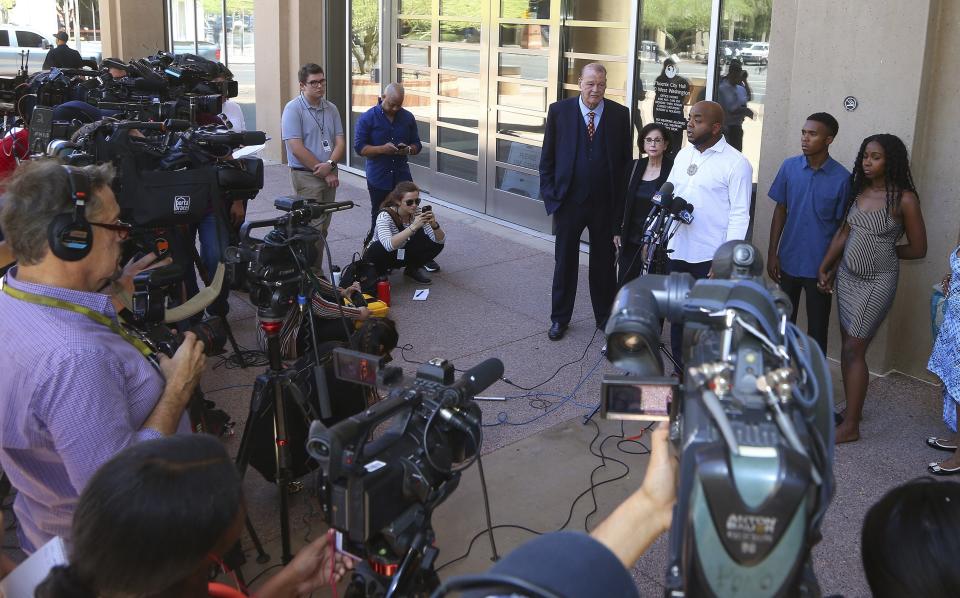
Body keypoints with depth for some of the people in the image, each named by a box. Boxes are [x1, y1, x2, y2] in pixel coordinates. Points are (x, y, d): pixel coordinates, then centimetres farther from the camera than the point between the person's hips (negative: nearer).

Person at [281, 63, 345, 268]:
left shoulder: (331, 109, 10)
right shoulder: (293, 109, -8)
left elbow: (340, 143, 6)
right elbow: (297, 149, -15)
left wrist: (330, 164, -14)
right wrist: (324, 173, -13)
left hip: (329, 176, 6)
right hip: (306, 176, -6)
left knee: (323, 228, 10)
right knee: (313, 228, -10)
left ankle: (317, 270, 19)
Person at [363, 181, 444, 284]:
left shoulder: (417, 213, -16)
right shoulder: (385, 216, -29)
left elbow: (440, 240, -18)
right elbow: (388, 245, -48)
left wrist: (434, 225, -39)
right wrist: (413, 227, -54)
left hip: (402, 255, 5)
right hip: (376, 256, -5)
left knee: (436, 244, -16)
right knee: (381, 248, -39)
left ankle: (412, 269, 8)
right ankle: (379, 275, -8)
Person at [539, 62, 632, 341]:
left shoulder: (620, 114, -2)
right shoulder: (559, 111, -3)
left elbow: (626, 160, 2)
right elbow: (547, 158, 1)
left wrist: (621, 201, -3)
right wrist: (550, 195, -4)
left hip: (606, 203, 1)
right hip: (568, 200, 0)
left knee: (604, 262, 12)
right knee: (565, 261, 11)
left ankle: (605, 316, 29)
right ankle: (560, 318, 25)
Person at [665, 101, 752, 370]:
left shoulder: (736, 163, -9)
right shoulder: (683, 154, 11)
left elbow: (739, 214, -12)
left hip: (711, 257, -6)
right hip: (676, 251, 6)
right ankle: (680, 368, 28)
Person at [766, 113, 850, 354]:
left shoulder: (842, 178, -11)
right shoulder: (789, 167, -3)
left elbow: (843, 226, -5)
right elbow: (780, 211, 4)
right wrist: (772, 253, 0)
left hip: (820, 266, -3)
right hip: (789, 261, 3)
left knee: (817, 327, 7)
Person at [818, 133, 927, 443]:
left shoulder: (904, 199, -12)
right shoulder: (860, 190, 5)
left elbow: (917, 249, -5)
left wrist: (882, 251, 5)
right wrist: (826, 268, 13)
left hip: (877, 282, -6)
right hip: (847, 276, 6)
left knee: (854, 349, -6)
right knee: (848, 346, 12)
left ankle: (851, 426, 2)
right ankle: (851, 407, 27)